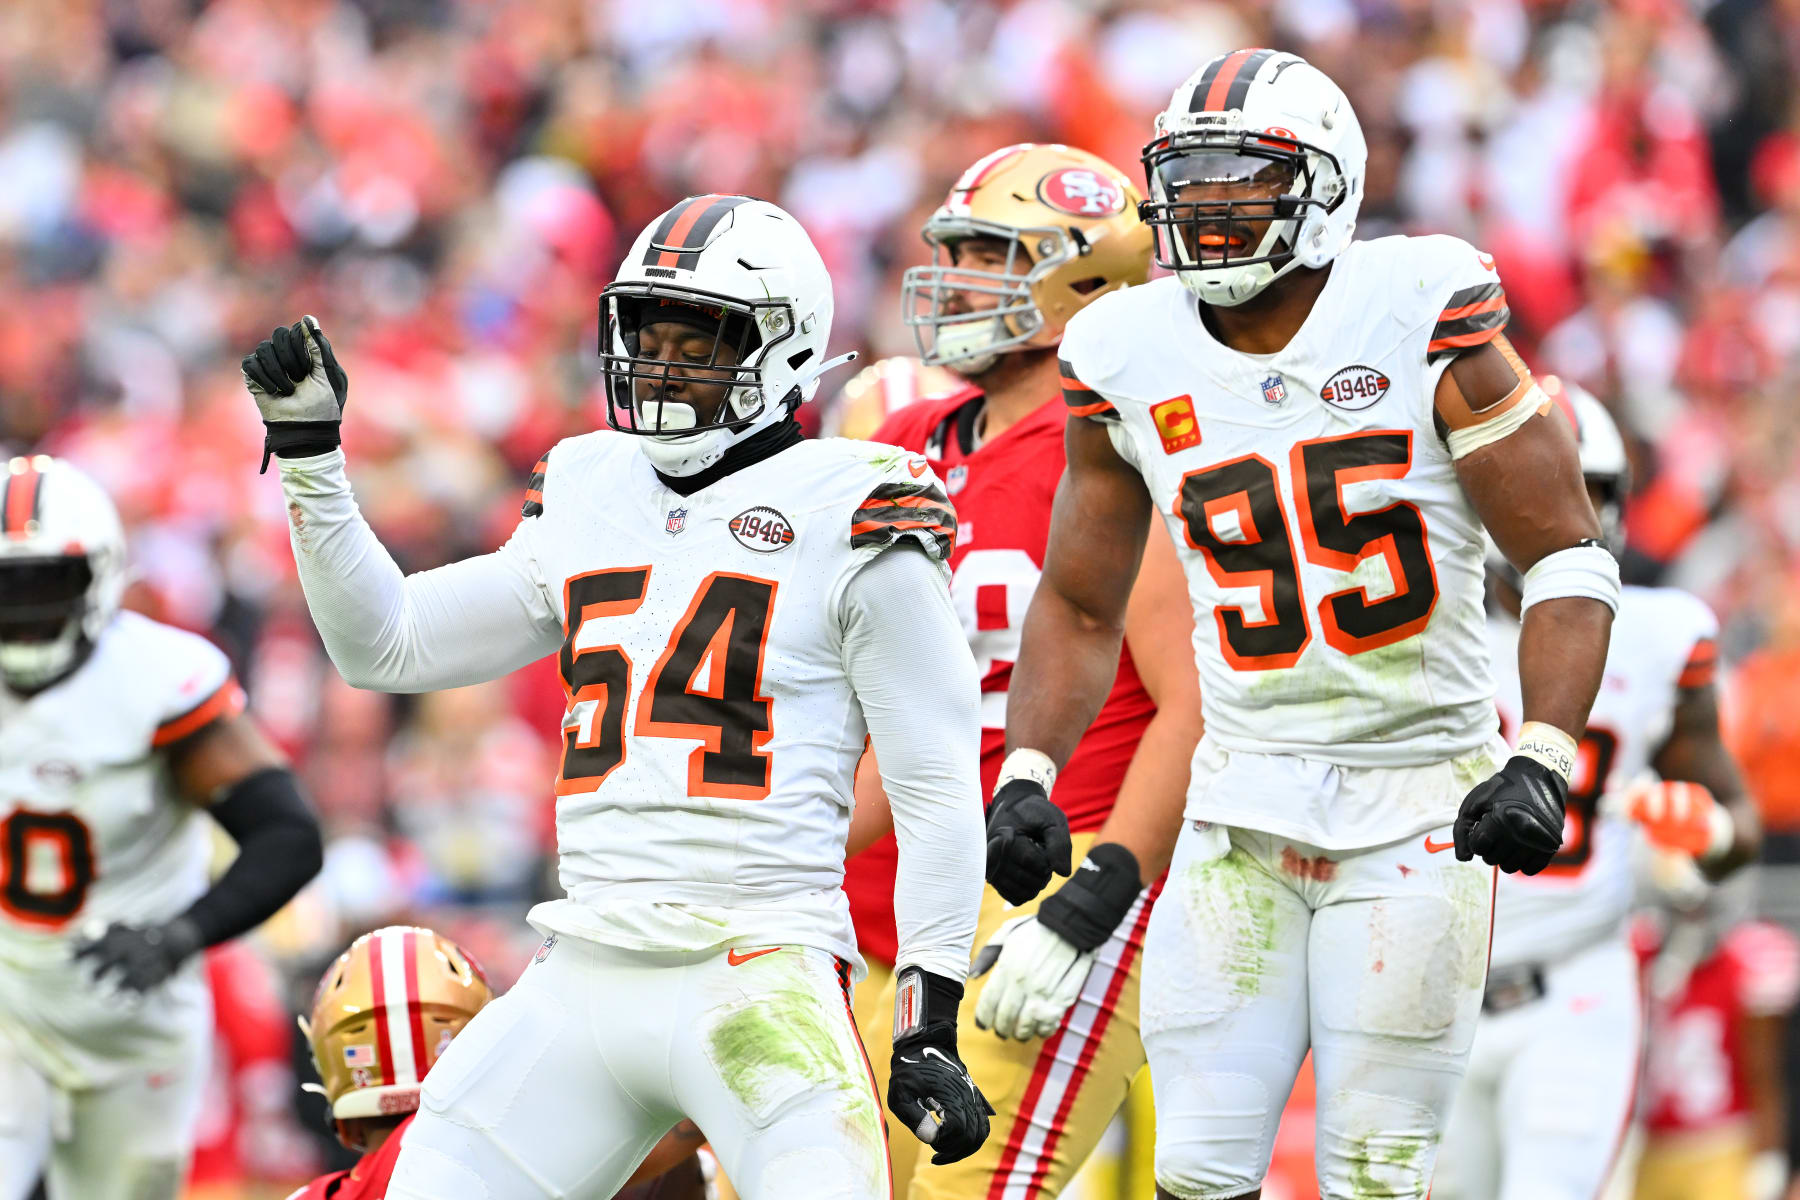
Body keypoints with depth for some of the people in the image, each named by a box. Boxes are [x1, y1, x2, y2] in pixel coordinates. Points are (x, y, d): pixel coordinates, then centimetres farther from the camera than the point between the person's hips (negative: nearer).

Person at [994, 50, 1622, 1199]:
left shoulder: (1422, 312, -9)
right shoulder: (1131, 360, 2)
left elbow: (1570, 560, -7)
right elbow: (1080, 606, 15)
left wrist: (1542, 763, -19)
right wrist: (1027, 775, 0)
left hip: (1419, 803, -3)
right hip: (1245, 804, 4)